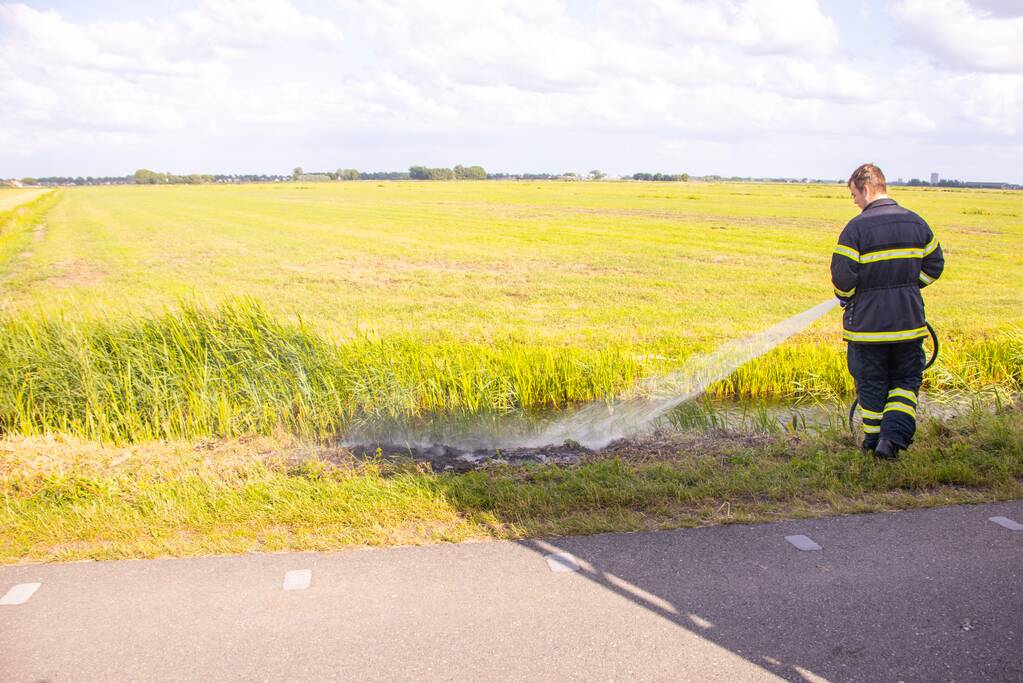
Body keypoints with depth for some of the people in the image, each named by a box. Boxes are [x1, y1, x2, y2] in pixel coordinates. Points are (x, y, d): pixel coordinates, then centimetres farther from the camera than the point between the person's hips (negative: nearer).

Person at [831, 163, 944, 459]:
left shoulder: (856, 227, -13)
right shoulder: (916, 223, 4)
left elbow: (842, 277, -15)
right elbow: (934, 266, 11)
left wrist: (846, 299, 6)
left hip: (867, 322, -3)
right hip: (908, 322, 3)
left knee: (871, 384, 11)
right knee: (906, 380, 15)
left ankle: (874, 440, 21)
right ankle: (894, 436, 0)